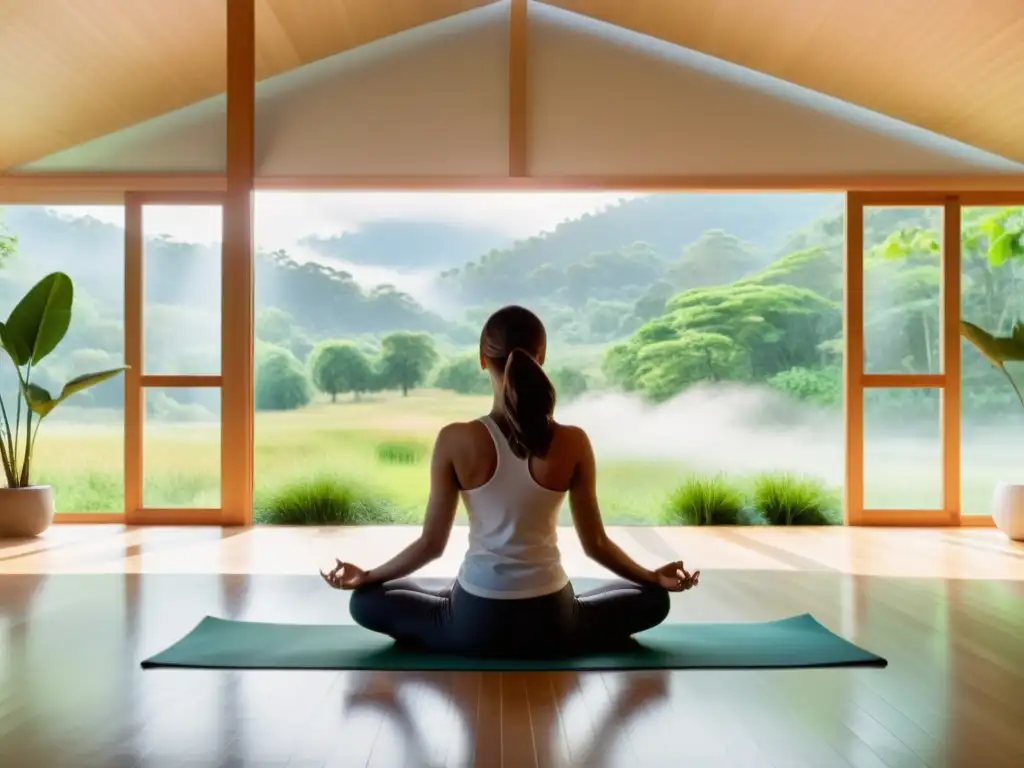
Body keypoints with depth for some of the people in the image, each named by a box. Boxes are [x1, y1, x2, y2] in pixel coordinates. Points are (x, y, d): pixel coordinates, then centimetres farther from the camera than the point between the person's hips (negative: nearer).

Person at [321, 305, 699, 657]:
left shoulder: (456, 441, -14)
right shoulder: (573, 443, -12)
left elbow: (431, 543, -7)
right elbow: (595, 543, -2)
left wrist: (366, 575, 10)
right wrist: (655, 577, 16)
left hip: (475, 626, -1)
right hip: (552, 625, 1)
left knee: (366, 600, 23)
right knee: (653, 599, 27)